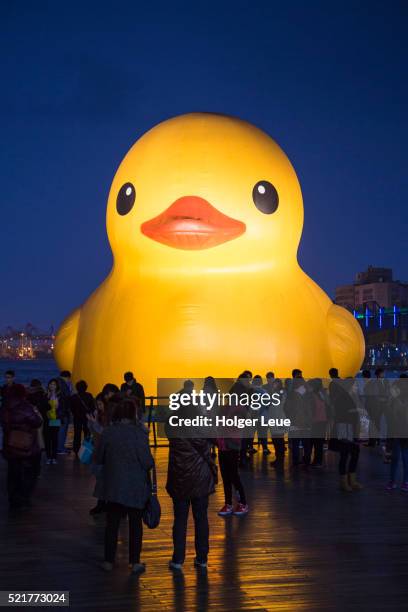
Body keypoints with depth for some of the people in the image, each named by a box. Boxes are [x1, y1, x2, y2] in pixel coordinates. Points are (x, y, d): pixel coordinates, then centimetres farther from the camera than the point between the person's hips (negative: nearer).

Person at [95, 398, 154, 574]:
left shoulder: (107, 432, -8)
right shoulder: (139, 433, -17)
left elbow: (99, 459, 0)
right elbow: (147, 462, -15)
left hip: (113, 485, 2)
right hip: (135, 487, -2)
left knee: (112, 523, 13)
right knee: (135, 523, 11)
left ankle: (109, 561, 19)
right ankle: (135, 562, 14)